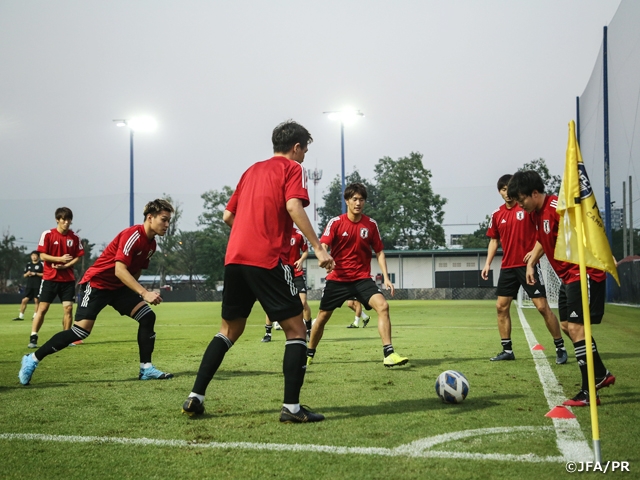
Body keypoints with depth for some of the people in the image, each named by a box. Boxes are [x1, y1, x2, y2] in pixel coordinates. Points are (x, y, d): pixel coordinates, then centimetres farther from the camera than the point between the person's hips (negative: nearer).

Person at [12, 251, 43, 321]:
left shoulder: (41, 264, -1)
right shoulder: (28, 265, 15)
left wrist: (35, 274, -12)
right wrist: (27, 274, -3)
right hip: (29, 286, 4)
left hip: (37, 286, -4)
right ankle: (21, 316, 5)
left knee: (36, 300, 0)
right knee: (24, 300, 0)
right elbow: (24, 275, 19)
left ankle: (35, 315, 10)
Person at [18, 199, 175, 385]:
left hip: (118, 286, 9)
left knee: (147, 316, -7)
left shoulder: (151, 244, 5)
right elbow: (119, 270, -31)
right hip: (96, 283, -8)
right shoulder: (132, 235, -23)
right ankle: (32, 359, -2)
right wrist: (144, 293, -36)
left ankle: (146, 368, 0)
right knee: (81, 331, -15)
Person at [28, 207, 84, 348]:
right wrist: (60, 259, -18)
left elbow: (78, 257, 4)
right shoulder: (47, 235, -5)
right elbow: (42, 256, -7)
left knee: (68, 308, -2)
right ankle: (33, 338, 1)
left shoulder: (74, 237, 3)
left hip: (68, 279, 2)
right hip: (50, 278, -2)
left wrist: (65, 265, -12)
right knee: (42, 308, -3)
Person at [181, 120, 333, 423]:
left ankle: (195, 398, 14)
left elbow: (228, 216, 23)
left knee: (229, 330, 18)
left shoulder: (252, 170, 23)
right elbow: (293, 207, -15)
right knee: (295, 330, 2)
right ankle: (291, 407, -5)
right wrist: (318, 248, -19)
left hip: (234, 258, 7)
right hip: (268, 260, -7)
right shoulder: (292, 169, 4)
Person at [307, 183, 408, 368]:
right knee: (322, 316, 7)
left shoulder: (371, 224, 1)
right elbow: (322, 247, -15)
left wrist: (386, 278, -3)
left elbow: (379, 252, 7)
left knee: (382, 305, -22)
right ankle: (309, 354, 31)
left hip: (362, 278, 1)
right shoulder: (335, 222, -5)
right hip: (337, 278, -1)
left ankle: (389, 354, -22)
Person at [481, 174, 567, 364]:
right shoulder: (497, 215, 8)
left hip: (529, 264, -6)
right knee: (501, 306, 5)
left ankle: (560, 348, 1)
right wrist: (488, 263, 9)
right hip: (507, 267, 6)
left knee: (542, 306, -9)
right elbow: (494, 240, 18)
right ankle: (507, 350, 14)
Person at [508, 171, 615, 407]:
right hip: (567, 277, 10)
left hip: (583, 274, -10)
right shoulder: (535, 213, 9)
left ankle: (589, 391, -13)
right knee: (567, 325, 15)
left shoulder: (558, 208, -21)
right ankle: (601, 374, 28)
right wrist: (531, 263, 20)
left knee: (575, 327, -16)